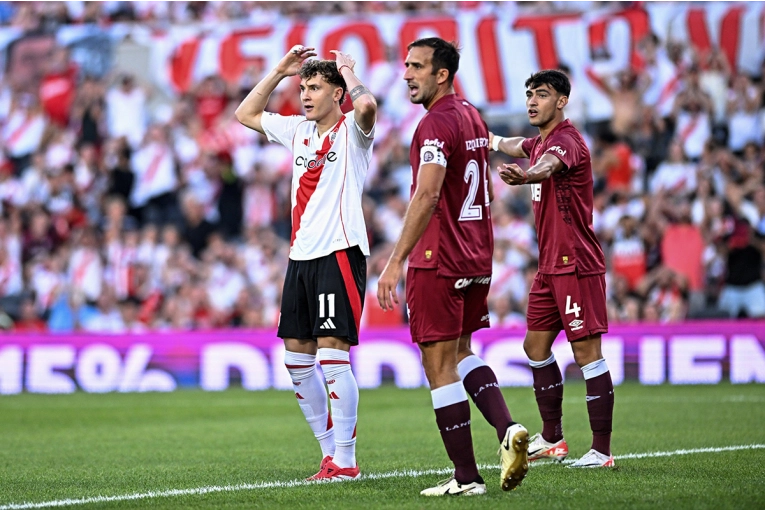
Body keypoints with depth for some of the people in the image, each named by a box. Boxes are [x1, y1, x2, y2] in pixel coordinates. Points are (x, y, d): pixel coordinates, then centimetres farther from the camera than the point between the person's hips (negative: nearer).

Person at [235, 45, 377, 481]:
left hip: (340, 253, -8)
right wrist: (279, 72, 19)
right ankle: (331, 452, 16)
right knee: (296, 357, 8)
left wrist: (348, 71, -10)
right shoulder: (298, 130, 17)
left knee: (332, 354, -13)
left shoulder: (352, 130, -4)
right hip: (301, 256, 8)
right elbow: (246, 114, 29)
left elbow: (367, 106, -28)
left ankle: (345, 461, -9)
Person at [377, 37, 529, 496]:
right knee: (461, 352, 20)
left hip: (438, 261, -9)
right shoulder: (472, 117, 14)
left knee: (440, 365, -3)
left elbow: (427, 196, -24)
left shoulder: (437, 124, -15)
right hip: (477, 258, 9)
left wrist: (396, 261, -24)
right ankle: (508, 429, 0)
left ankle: (466, 477, -2)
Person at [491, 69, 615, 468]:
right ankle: (551, 439, 26)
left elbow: (549, 165, -40)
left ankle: (602, 450, -9)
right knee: (536, 347, 15)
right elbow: (506, 145, 40)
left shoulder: (566, 140, -15)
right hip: (550, 266, 10)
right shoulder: (539, 142, 15)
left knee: (586, 353, -10)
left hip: (576, 266, -10)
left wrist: (524, 176, -62)